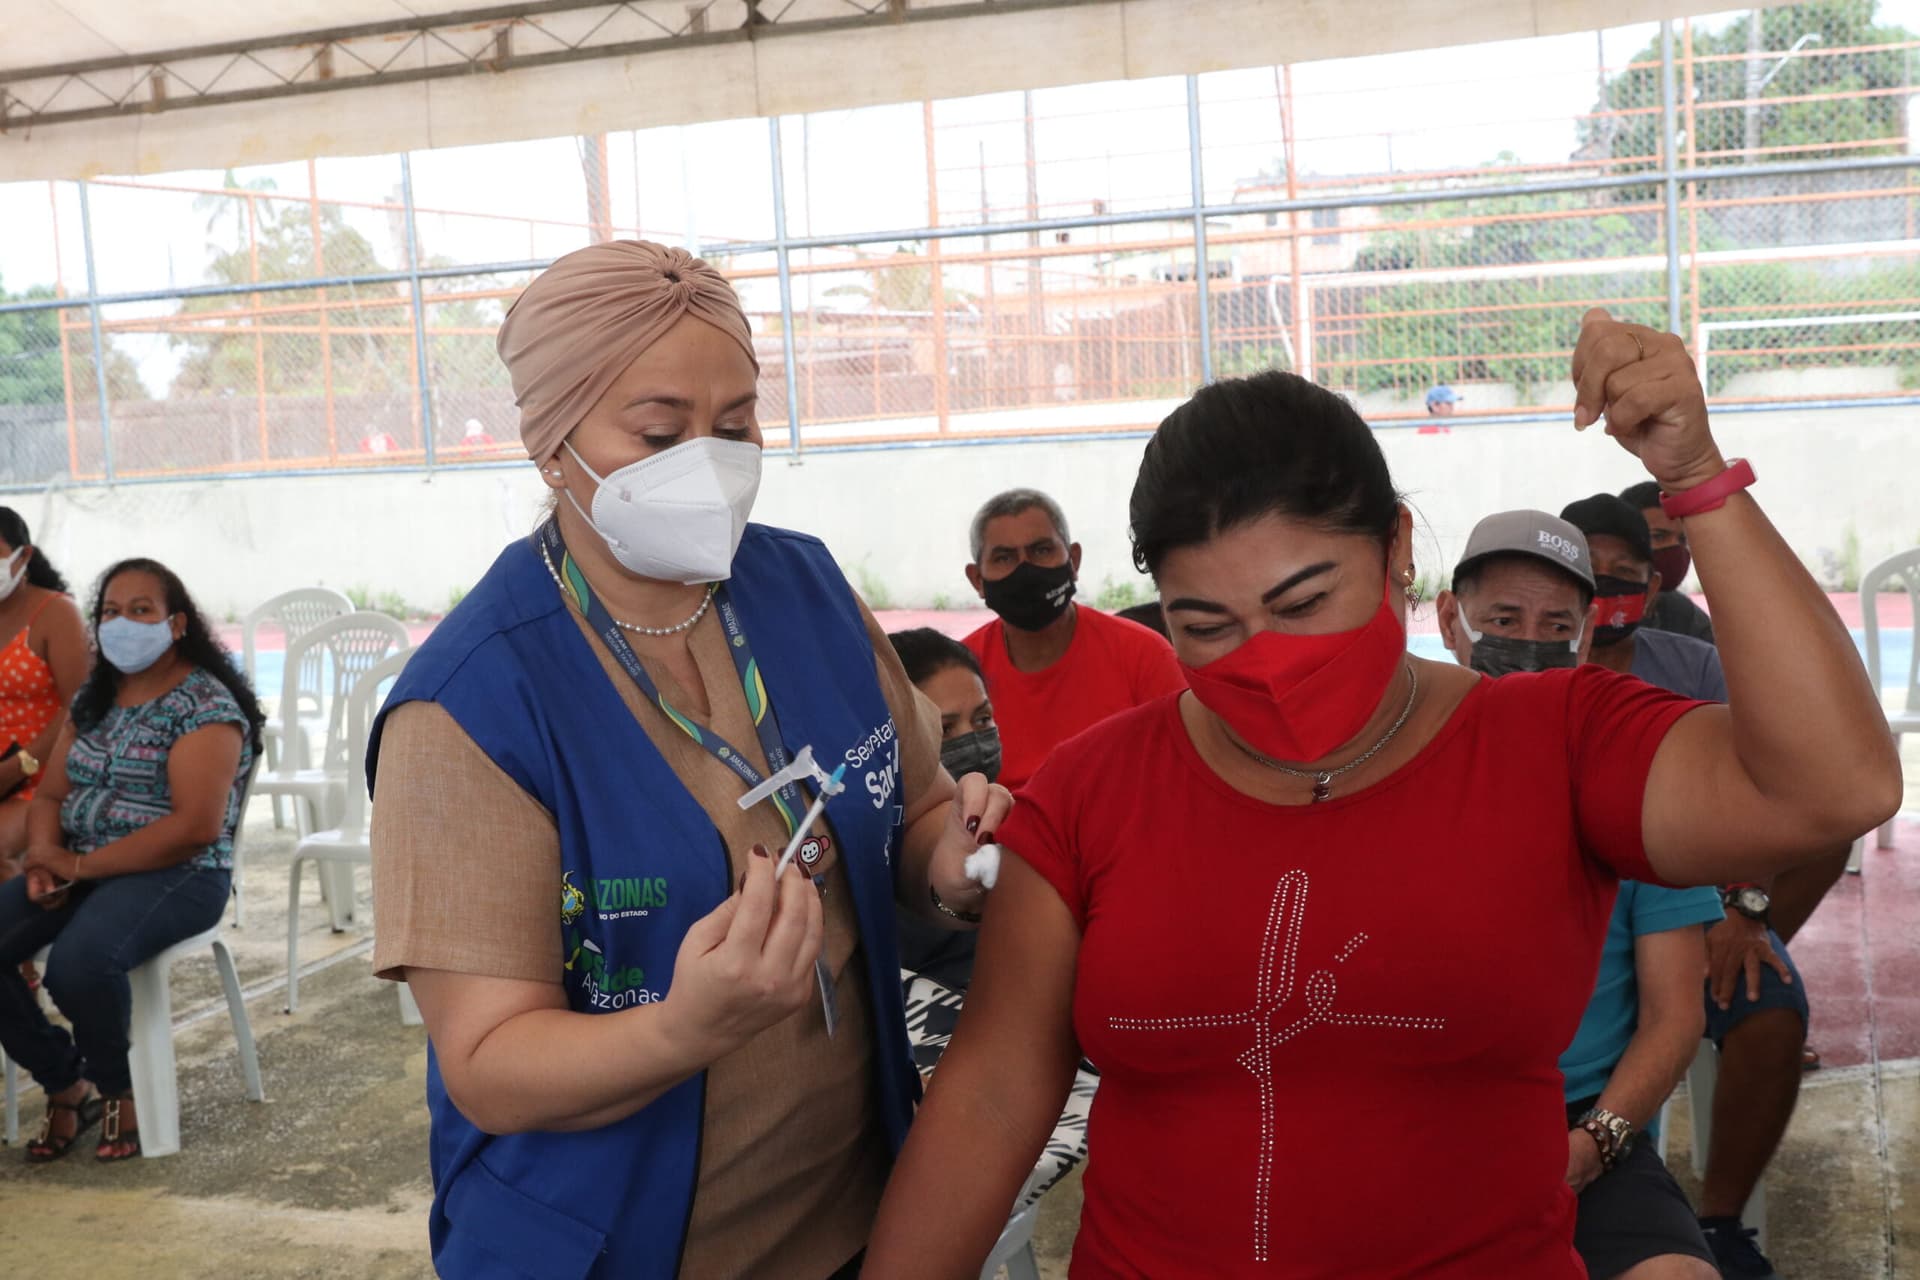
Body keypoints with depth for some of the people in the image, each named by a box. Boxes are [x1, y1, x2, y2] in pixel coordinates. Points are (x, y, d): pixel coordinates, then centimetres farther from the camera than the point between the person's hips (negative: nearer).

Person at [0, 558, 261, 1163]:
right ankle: (66, 1084, 3)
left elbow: (197, 827, -19)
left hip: (176, 877, -7)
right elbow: (50, 794, 16)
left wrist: (81, 866, -17)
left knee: (78, 963, -33)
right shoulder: (92, 699, 15)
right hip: (78, 872, 7)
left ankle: (116, 1088, -3)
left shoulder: (205, 704, -10)